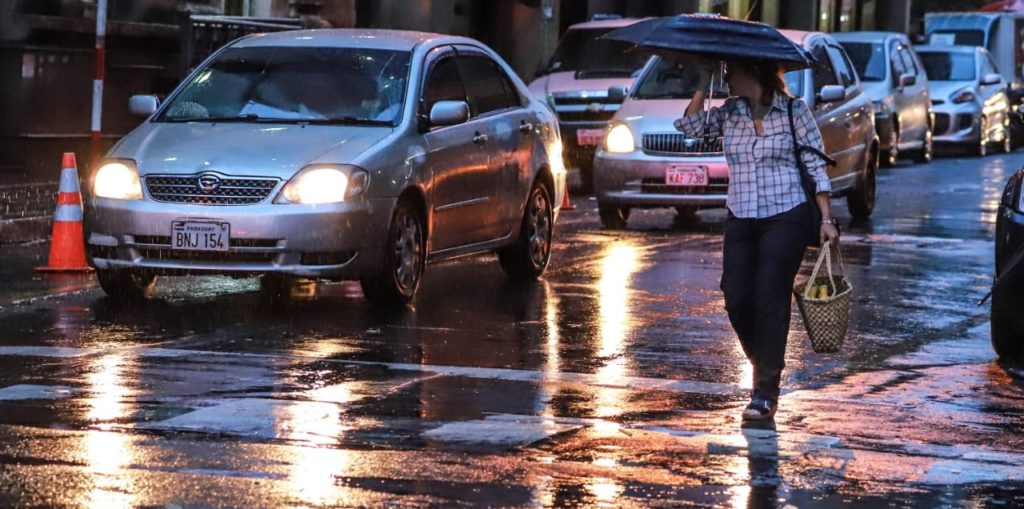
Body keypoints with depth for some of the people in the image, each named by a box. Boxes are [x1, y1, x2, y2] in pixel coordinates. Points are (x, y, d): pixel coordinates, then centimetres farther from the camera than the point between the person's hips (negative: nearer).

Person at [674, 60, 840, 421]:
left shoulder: (794, 112, -3)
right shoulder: (730, 113, 10)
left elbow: (816, 168, -2)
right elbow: (690, 126, -1)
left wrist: (826, 219, -7)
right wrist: (704, 82, -3)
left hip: (785, 218, -5)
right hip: (740, 221, 5)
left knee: (771, 302, -6)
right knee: (737, 301, -1)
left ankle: (766, 394, 1)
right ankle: (763, 365, 26)